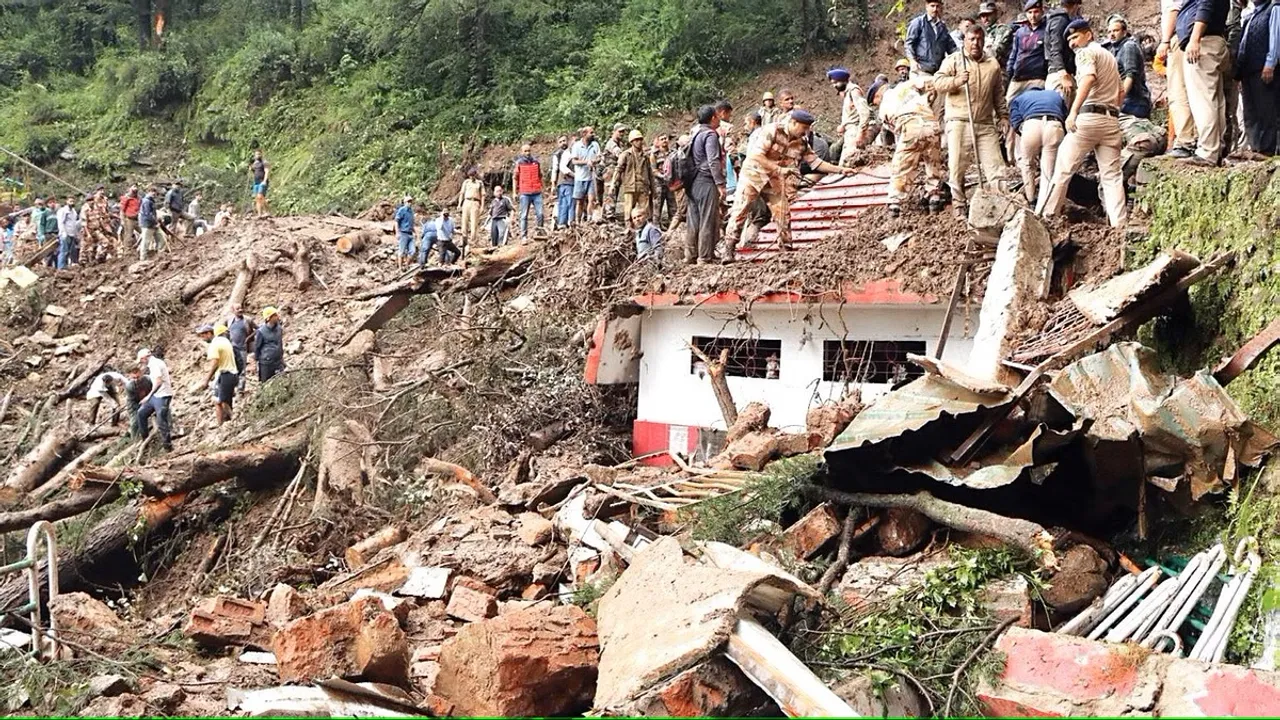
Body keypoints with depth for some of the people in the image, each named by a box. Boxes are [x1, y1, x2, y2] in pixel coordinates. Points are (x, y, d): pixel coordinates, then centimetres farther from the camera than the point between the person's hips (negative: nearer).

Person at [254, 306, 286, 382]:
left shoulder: (279, 328, 1)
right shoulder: (261, 331, -14)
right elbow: (256, 346, -4)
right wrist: (256, 359, 4)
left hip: (278, 362, 4)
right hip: (266, 363, -4)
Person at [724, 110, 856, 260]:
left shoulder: (802, 143, -1)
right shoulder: (772, 131, -19)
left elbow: (816, 162, 3)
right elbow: (756, 155, -26)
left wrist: (841, 170, -5)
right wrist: (779, 169, -30)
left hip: (775, 182, 6)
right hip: (754, 174, -5)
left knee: (784, 216, 1)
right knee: (739, 212, -7)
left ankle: (785, 250, 11)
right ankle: (728, 251, -3)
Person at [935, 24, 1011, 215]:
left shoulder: (993, 64, 16)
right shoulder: (953, 60, 5)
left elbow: (999, 95, 21)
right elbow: (938, 82, -7)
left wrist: (1003, 116, 14)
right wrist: (956, 81, -24)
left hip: (986, 124, 3)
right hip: (959, 122, -3)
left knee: (994, 165, -2)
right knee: (957, 166, -3)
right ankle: (959, 205, 7)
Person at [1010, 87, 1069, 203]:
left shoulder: (1019, 99, 35)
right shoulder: (1056, 95, 41)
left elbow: (1016, 121, 15)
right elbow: (1066, 121, 27)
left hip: (1031, 125, -1)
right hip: (1055, 126, 1)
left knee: (1027, 164, 22)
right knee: (1048, 171, 7)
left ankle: (1031, 199, 29)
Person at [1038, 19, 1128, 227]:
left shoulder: (1086, 52, 0)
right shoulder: (1109, 55, 27)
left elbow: (1089, 78, -19)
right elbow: (1119, 92, 30)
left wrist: (1073, 111, -29)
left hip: (1090, 116, -7)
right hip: (1112, 119, 7)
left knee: (1063, 168, -4)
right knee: (1112, 175, 3)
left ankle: (1042, 216, -4)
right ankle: (1120, 224, -6)